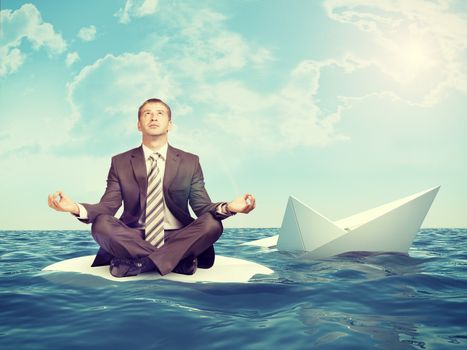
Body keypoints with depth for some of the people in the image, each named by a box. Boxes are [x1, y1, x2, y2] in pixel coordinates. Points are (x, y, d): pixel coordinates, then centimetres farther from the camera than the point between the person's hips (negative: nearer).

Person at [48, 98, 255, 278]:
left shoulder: (190, 162, 7)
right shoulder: (120, 163, 7)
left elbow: (202, 206, -1)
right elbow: (107, 206, 0)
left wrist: (228, 208, -24)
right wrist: (76, 208, -22)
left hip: (177, 238, 0)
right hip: (132, 239, 0)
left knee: (212, 224, -28)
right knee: (101, 224, -29)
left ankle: (137, 263, -25)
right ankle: (179, 259, -24)